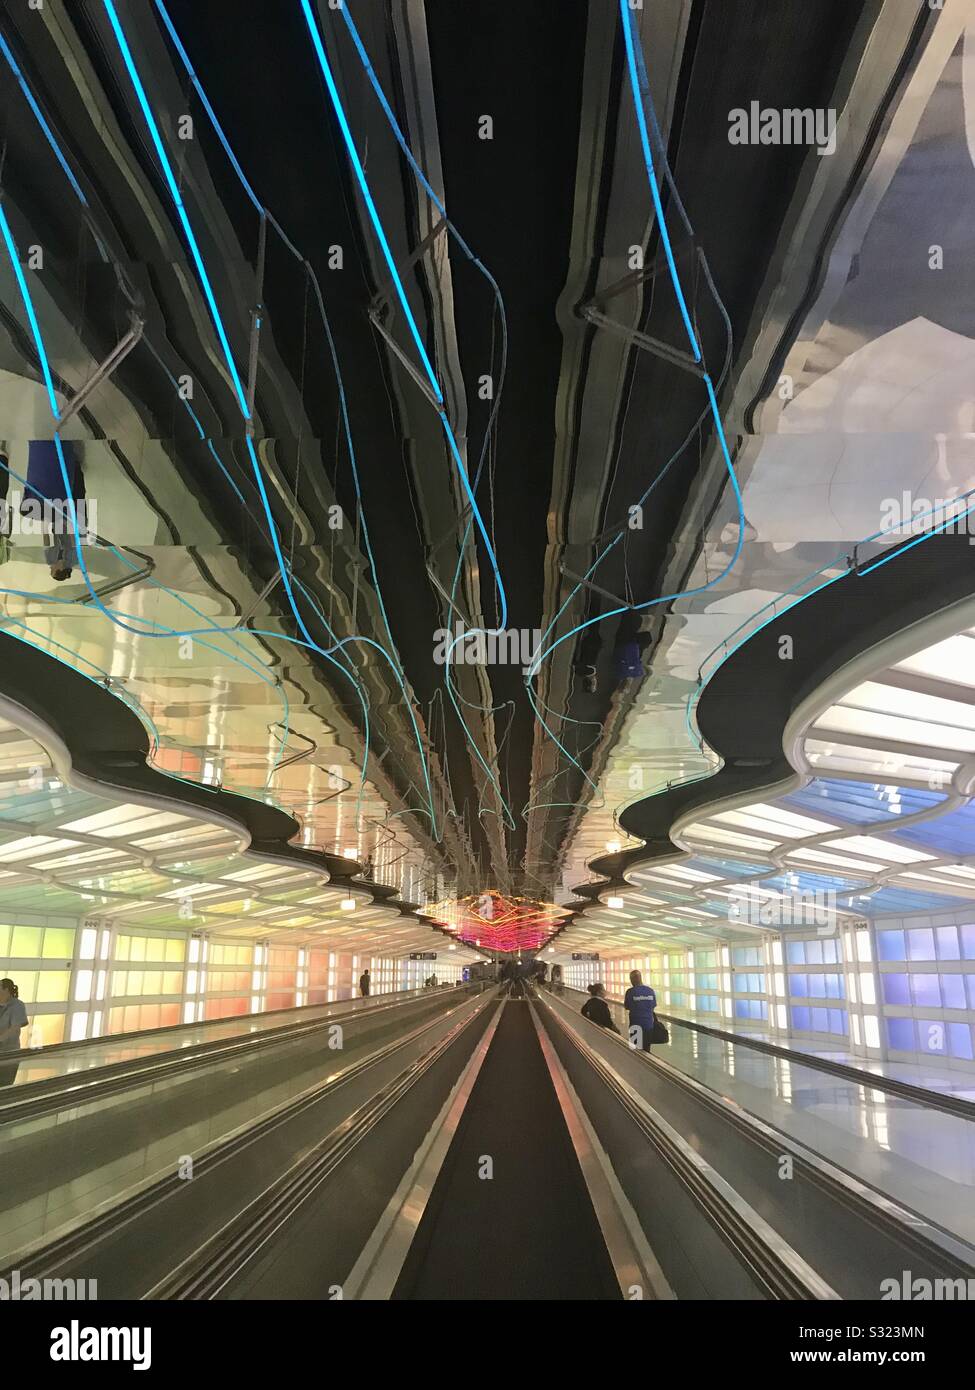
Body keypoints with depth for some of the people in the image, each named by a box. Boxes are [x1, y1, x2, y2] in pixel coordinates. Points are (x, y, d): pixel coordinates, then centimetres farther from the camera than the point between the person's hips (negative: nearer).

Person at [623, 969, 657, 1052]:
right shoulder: (650, 991, -3)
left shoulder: (630, 992, -12)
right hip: (649, 1023, 3)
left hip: (636, 1024, -3)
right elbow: (653, 1006, 5)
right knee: (646, 1050, 14)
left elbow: (627, 1007, -3)